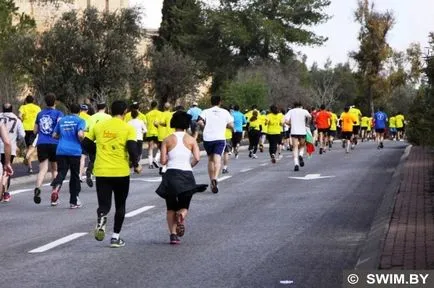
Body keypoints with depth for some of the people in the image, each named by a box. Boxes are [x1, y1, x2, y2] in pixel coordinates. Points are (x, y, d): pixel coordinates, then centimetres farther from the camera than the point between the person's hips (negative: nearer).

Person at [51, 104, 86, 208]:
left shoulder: (61, 120, 13)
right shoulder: (80, 121, -1)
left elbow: (54, 135, 15)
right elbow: (80, 134, -16)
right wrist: (82, 140, 4)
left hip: (61, 151, 3)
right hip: (74, 151, -3)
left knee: (61, 172, 4)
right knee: (74, 175, 9)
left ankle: (55, 187, -30)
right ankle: (73, 201, 14)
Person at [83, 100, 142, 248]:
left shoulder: (98, 126, 5)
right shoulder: (128, 128, -5)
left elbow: (87, 144, 9)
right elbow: (132, 148, -15)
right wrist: (136, 165, 0)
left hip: (101, 172, 2)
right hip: (121, 172, -2)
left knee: (104, 204, 5)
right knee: (120, 206, 15)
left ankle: (101, 218, -28)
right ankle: (115, 237, 14)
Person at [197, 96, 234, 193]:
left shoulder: (206, 112, 6)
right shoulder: (225, 112, 8)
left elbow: (200, 122, -11)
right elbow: (231, 125, 5)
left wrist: (205, 127, 8)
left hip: (207, 138, 2)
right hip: (220, 138, -1)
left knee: (210, 159, 18)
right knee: (217, 159, -12)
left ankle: (212, 180, 21)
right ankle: (215, 178, -36)